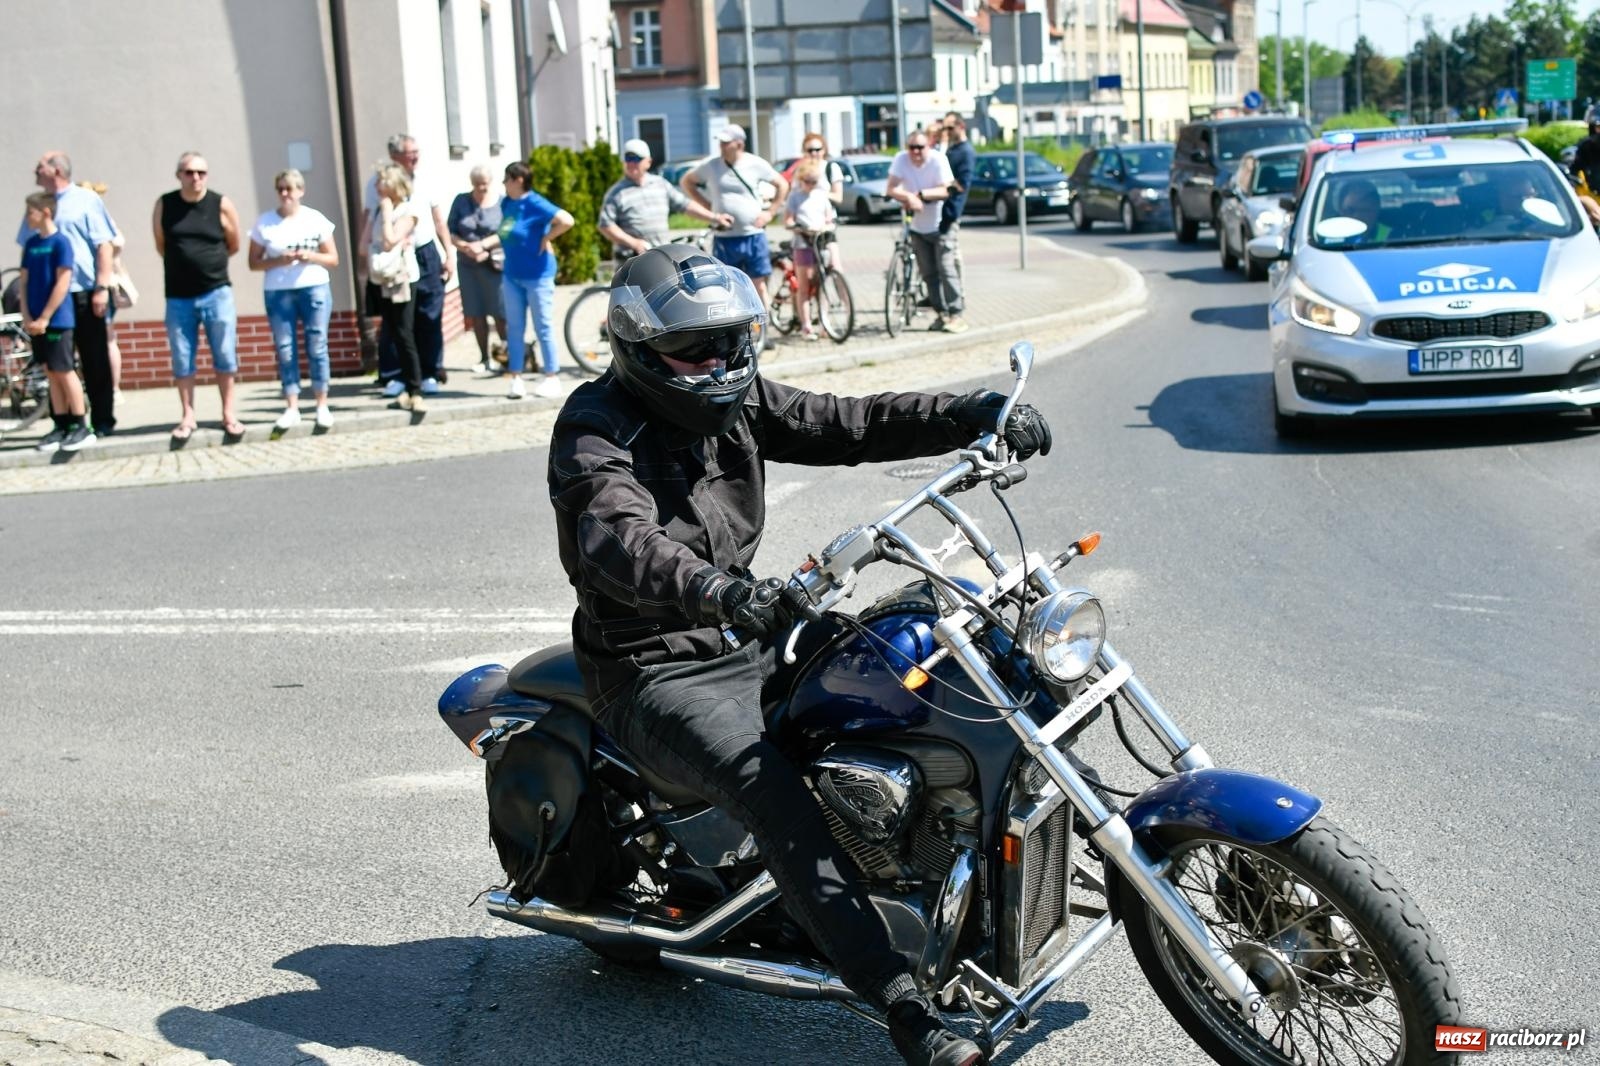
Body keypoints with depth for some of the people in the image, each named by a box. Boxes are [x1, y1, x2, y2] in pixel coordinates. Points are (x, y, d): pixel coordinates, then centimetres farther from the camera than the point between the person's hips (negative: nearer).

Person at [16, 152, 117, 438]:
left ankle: (102, 422, 9)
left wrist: (102, 287, -12)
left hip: (85, 295, -4)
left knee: (96, 362, 2)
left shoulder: (86, 200, -1)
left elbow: (104, 245, -5)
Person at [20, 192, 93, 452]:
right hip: (36, 321, 6)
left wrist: (44, 318, -16)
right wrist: (26, 316, -1)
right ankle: (61, 427, 14)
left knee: (64, 372, -3)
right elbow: (24, 281, 10)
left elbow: (62, 283, -14)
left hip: (56, 320, -6)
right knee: (51, 373, 9)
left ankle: (82, 428, 2)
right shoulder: (31, 244, 9)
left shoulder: (60, 242, -10)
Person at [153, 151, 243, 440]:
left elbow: (234, 245, 7)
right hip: (178, 297, 1)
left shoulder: (221, 204, -3)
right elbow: (161, 246, 11)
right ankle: (187, 416, 14)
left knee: (225, 357, 3)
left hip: (216, 293, -1)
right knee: (182, 360, 5)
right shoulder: (164, 205, 0)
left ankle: (228, 414, 13)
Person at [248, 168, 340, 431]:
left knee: (317, 347, -1)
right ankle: (292, 408, 3)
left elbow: (333, 259, 6)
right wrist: (279, 260, -14)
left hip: (315, 289, 0)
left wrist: (311, 256, -12)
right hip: (278, 292, 0)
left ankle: (322, 406, 5)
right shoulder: (264, 223, 3)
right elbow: (254, 262, 3)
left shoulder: (316, 219, 4)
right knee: (285, 350, -1)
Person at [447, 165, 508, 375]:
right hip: (468, 265, 3)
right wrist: (465, 247, -13)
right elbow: (450, 231, 4)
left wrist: (483, 245, -18)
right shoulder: (461, 201, 6)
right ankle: (485, 358, 15)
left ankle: (507, 352, 9)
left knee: (501, 313, -6)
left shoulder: (501, 203, -1)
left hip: (494, 265, -3)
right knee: (476, 314, 6)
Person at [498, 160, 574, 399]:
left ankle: (552, 378, 10)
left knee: (543, 328, 1)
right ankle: (516, 378, 14)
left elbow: (566, 220, -28)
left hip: (537, 276, -7)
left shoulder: (535, 204, -17)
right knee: (515, 328, 9)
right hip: (512, 276, 7)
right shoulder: (507, 203, 6)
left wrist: (546, 238, -18)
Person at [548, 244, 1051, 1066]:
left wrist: (971, 414, -12)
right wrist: (709, 588, -55)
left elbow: (846, 425, 2)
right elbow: (616, 542, -35)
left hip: (745, 636, 8)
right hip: (657, 672, -8)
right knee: (773, 791, -31)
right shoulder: (596, 431, -16)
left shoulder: (735, 401, 7)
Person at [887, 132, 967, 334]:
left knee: (946, 269, -11)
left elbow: (946, 190, -20)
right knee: (928, 273, 6)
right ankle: (942, 314, 14)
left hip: (940, 225, -4)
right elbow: (892, 189, -15)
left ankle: (956, 315, -10)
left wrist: (921, 194, -27)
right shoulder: (901, 160, -9)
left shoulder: (938, 160, -16)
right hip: (917, 227, 4)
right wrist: (909, 197, -32)